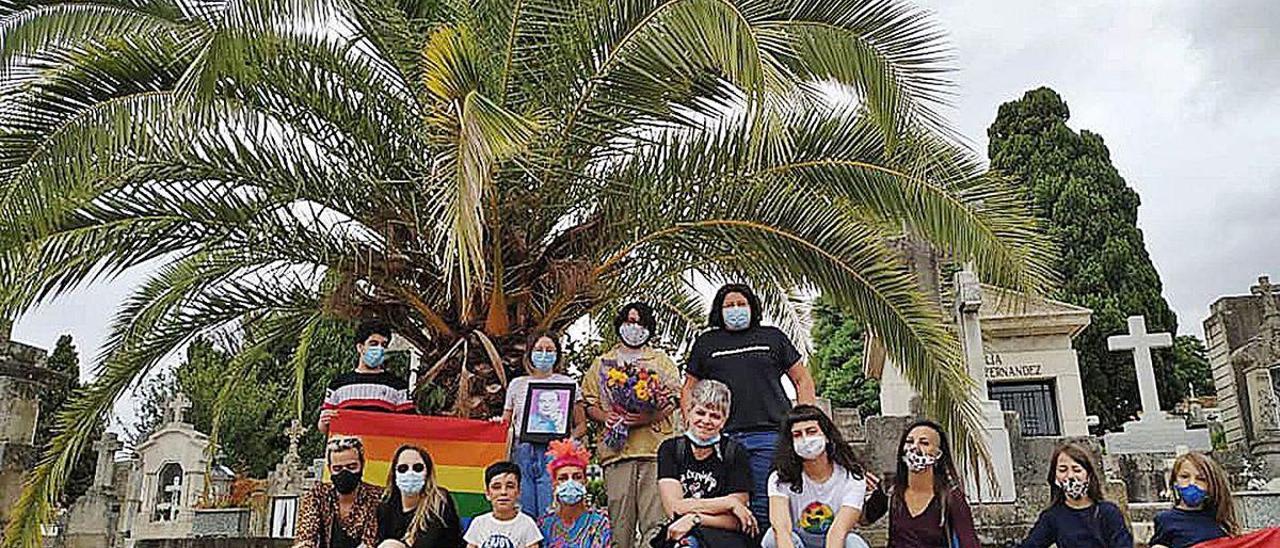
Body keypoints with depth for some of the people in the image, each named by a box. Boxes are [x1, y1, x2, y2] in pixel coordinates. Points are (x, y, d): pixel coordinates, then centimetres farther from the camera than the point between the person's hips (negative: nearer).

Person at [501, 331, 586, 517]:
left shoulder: (567, 384, 11)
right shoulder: (517, 384, 17)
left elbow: (581, 425, 9)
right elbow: (505, 424, 18)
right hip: (522, 451, 2)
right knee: (523, 512, -2)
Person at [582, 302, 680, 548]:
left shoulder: (662, 361, 17)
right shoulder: (602, 363, 21)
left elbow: (674, 399, 5)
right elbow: (589, 403, 15)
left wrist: (650, 417, -13)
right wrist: (605, 416, -6)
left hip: (655, 447, -1)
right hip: (617, 447, 1)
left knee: (656, 518, -10)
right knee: (618, 518, -3)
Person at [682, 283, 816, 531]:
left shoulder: (773, 337, 15)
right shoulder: (705, 343, 17)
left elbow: (803, 379, 16)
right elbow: (689, 388, 18)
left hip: (769, 435, -1)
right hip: (723, 438, 1)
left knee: (765, 506, -3)